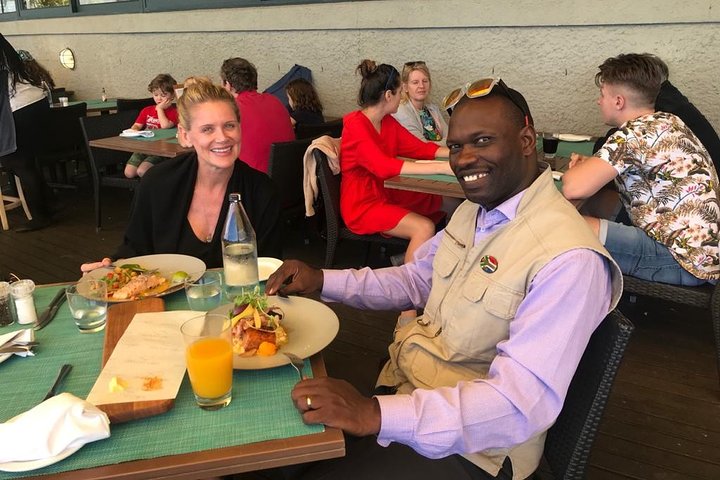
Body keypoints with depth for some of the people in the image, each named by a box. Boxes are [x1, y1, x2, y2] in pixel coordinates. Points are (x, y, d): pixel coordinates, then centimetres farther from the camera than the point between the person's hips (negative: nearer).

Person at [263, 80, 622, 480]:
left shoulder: (568, 259, -26)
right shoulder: (475, 207, 3)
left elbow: (525, 401, -30)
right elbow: (416, 279, 13)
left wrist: (376, 414, -36)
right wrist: (321, 281, 0)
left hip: (466, 444, -7)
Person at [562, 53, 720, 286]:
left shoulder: (635, 132, -15)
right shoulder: (666, 122, 13)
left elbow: (574, 188, -23)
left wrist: (578, 169, 1)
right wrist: (591, 165, 9)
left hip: (685, 261, -10)